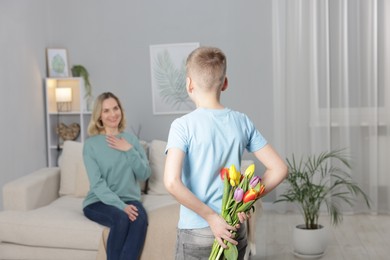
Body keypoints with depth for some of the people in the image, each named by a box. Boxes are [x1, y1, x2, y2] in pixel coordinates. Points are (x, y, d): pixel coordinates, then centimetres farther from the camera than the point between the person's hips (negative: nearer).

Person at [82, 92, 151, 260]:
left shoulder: (131, 139, 9)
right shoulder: (91, 144, -2)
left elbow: (144, 175, 3)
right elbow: (97, 184, -11)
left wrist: (129, 150, -10)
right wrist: (121, 206, -23)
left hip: (129, 200, 3)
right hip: (99, 201, -2)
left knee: (140, 219, -31)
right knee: (121, 218, -34)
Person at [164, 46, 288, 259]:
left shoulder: (183, 125, -13)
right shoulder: (242, 122, -1)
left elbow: (172, 182, -25)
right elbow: (279, 169, -1)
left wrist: (211, 216, -17)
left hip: (197, 233, -4)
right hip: (235, 231, 4)